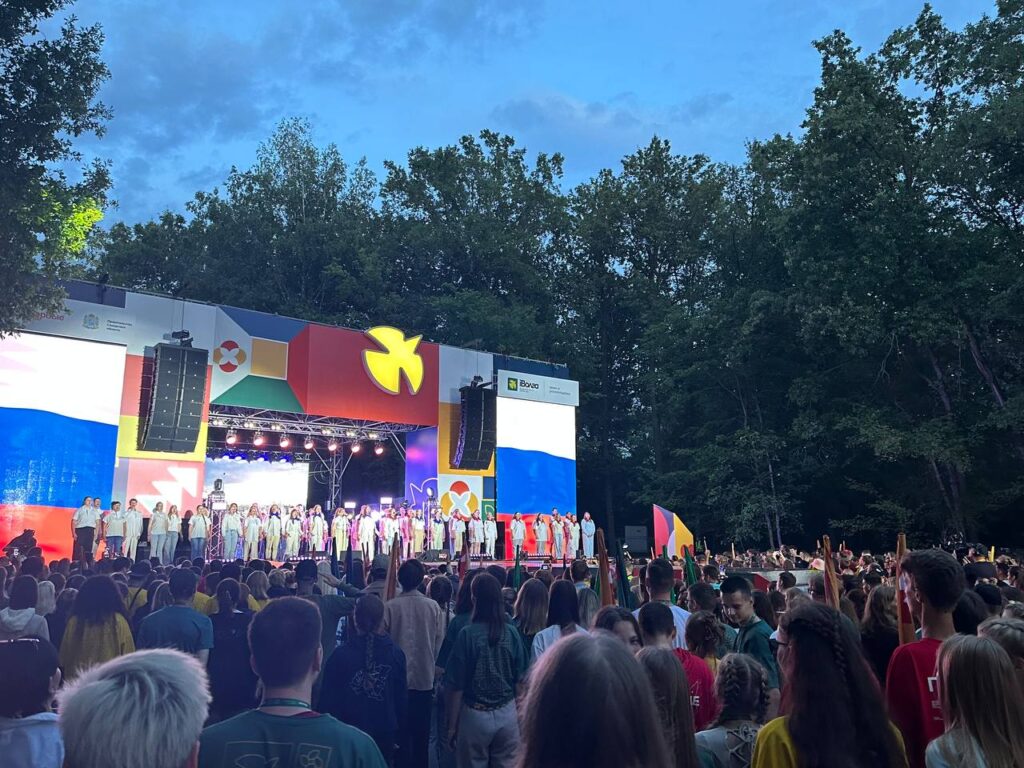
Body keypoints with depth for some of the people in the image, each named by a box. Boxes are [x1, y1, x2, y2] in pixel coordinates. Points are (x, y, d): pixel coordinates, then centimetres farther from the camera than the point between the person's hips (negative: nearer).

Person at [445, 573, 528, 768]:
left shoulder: (467, 634, -14)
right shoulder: (512, 633, -6)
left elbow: (456, 686, -10)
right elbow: (519, 680, 2)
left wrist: (452, 726, 0)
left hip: (475, 715, -2)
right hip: (508, 714, 2)